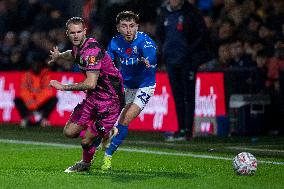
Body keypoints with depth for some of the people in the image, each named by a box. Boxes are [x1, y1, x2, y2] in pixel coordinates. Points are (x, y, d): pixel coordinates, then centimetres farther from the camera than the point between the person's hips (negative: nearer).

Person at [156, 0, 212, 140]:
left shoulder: (191, 12, -7)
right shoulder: (163, 12, 9)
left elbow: (204, 34, -6)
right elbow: (159, 33, 23)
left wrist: (190, 50, -11)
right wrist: (164, 49, 10)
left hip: (188, 60, -5)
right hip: (170, 59, 5)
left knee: (188, 95, -4)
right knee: (177, 95, 8)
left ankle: (188, 130, -3)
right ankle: (180, 129, 13)